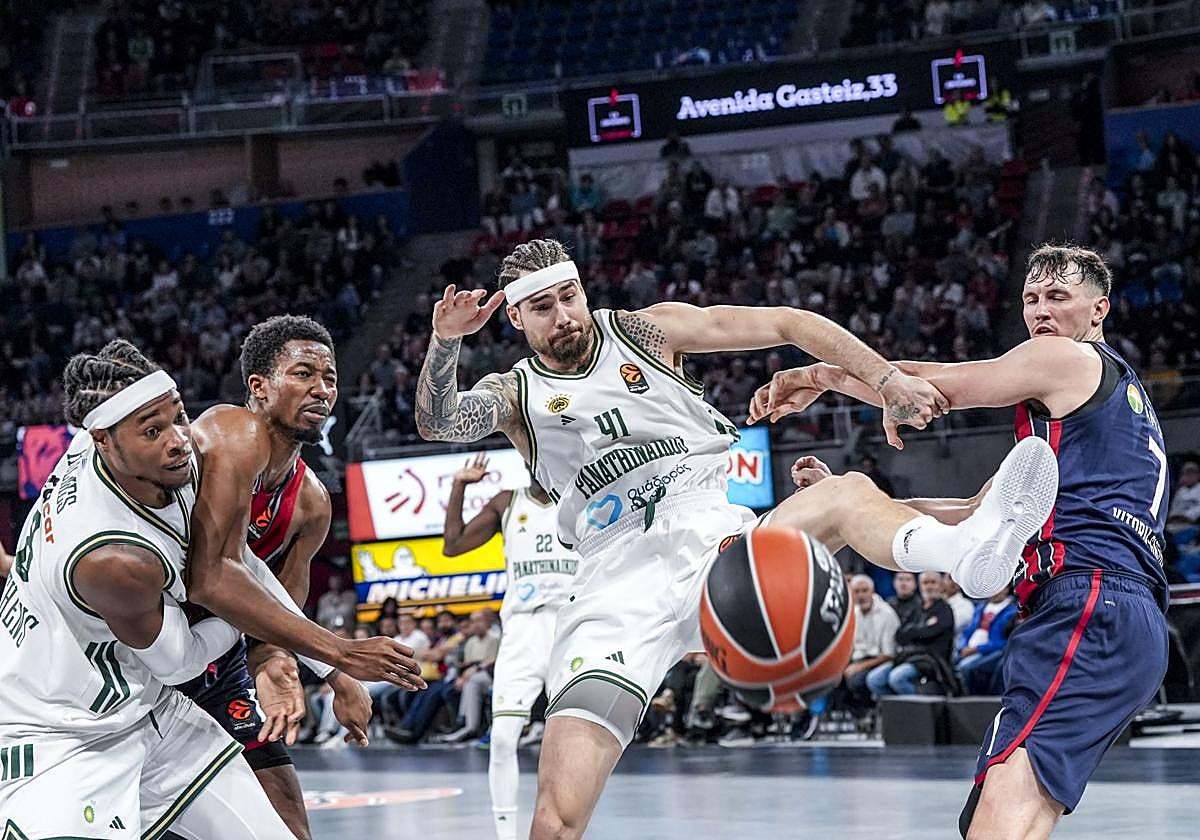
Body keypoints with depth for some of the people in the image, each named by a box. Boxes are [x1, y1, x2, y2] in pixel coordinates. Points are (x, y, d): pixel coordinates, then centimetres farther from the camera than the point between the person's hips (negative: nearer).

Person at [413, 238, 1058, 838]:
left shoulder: (643, 331, 13)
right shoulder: (514, 394, 13)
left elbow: (786, 323, 11)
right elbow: (438, 424, -9)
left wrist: (886, 380, 0)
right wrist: (443, 343, -28)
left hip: (723, 540, 0)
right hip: (623, 584, 0)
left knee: (848, 496, -33)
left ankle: (969, 547, -62)